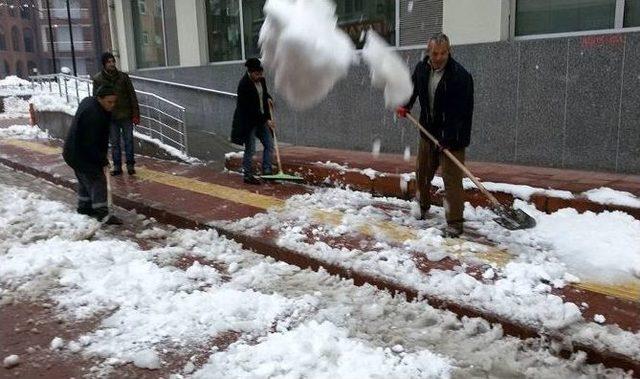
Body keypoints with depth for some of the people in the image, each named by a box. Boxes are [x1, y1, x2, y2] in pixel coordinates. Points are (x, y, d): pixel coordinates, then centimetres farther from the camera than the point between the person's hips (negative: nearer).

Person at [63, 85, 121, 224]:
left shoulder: (88, 101, 3)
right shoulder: (93, 115, -30)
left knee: (86, 181, 21)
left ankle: (84, 207, 34)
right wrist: (103, 160, -17)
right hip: (81, 155, -10)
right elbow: (90, 144, -28)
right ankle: (102, 214, -4)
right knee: (97, 181, -7)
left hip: (74, 151, 10)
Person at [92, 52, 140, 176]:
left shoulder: (123, 76, -2)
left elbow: (132, 96, -1)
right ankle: (117, 167, 16)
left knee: (128, 140, 5)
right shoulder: (98, 79, -2)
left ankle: (130, 165, 15)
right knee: (114, 143, 8)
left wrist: (136, 114, -5)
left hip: (126, 115, 0)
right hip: (110, 117, 0)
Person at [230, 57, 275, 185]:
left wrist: (268, 98, 2)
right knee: (250, 149, -2)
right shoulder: (244, 85, -22)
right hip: (248, 121, -8)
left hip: (261, 119, 8)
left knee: (269, 144, 8)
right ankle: (248, 175, 10)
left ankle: (267, 171, 16)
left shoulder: (261, 79, 1)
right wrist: (266, 120, -21)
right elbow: (250, 109, -22)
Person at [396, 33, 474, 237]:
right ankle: (422, 207, 44)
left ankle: (454, 222, 0)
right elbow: (413, 88, 20)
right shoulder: (422, 68, 0)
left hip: (451, 136, -7)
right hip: (428, 132, 7)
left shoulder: (460, 75, -20)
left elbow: (466, 111, -23)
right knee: (422, 172, 20)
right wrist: (405, 106, 2)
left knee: (452, 179, -7)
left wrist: (458, 139, -28)